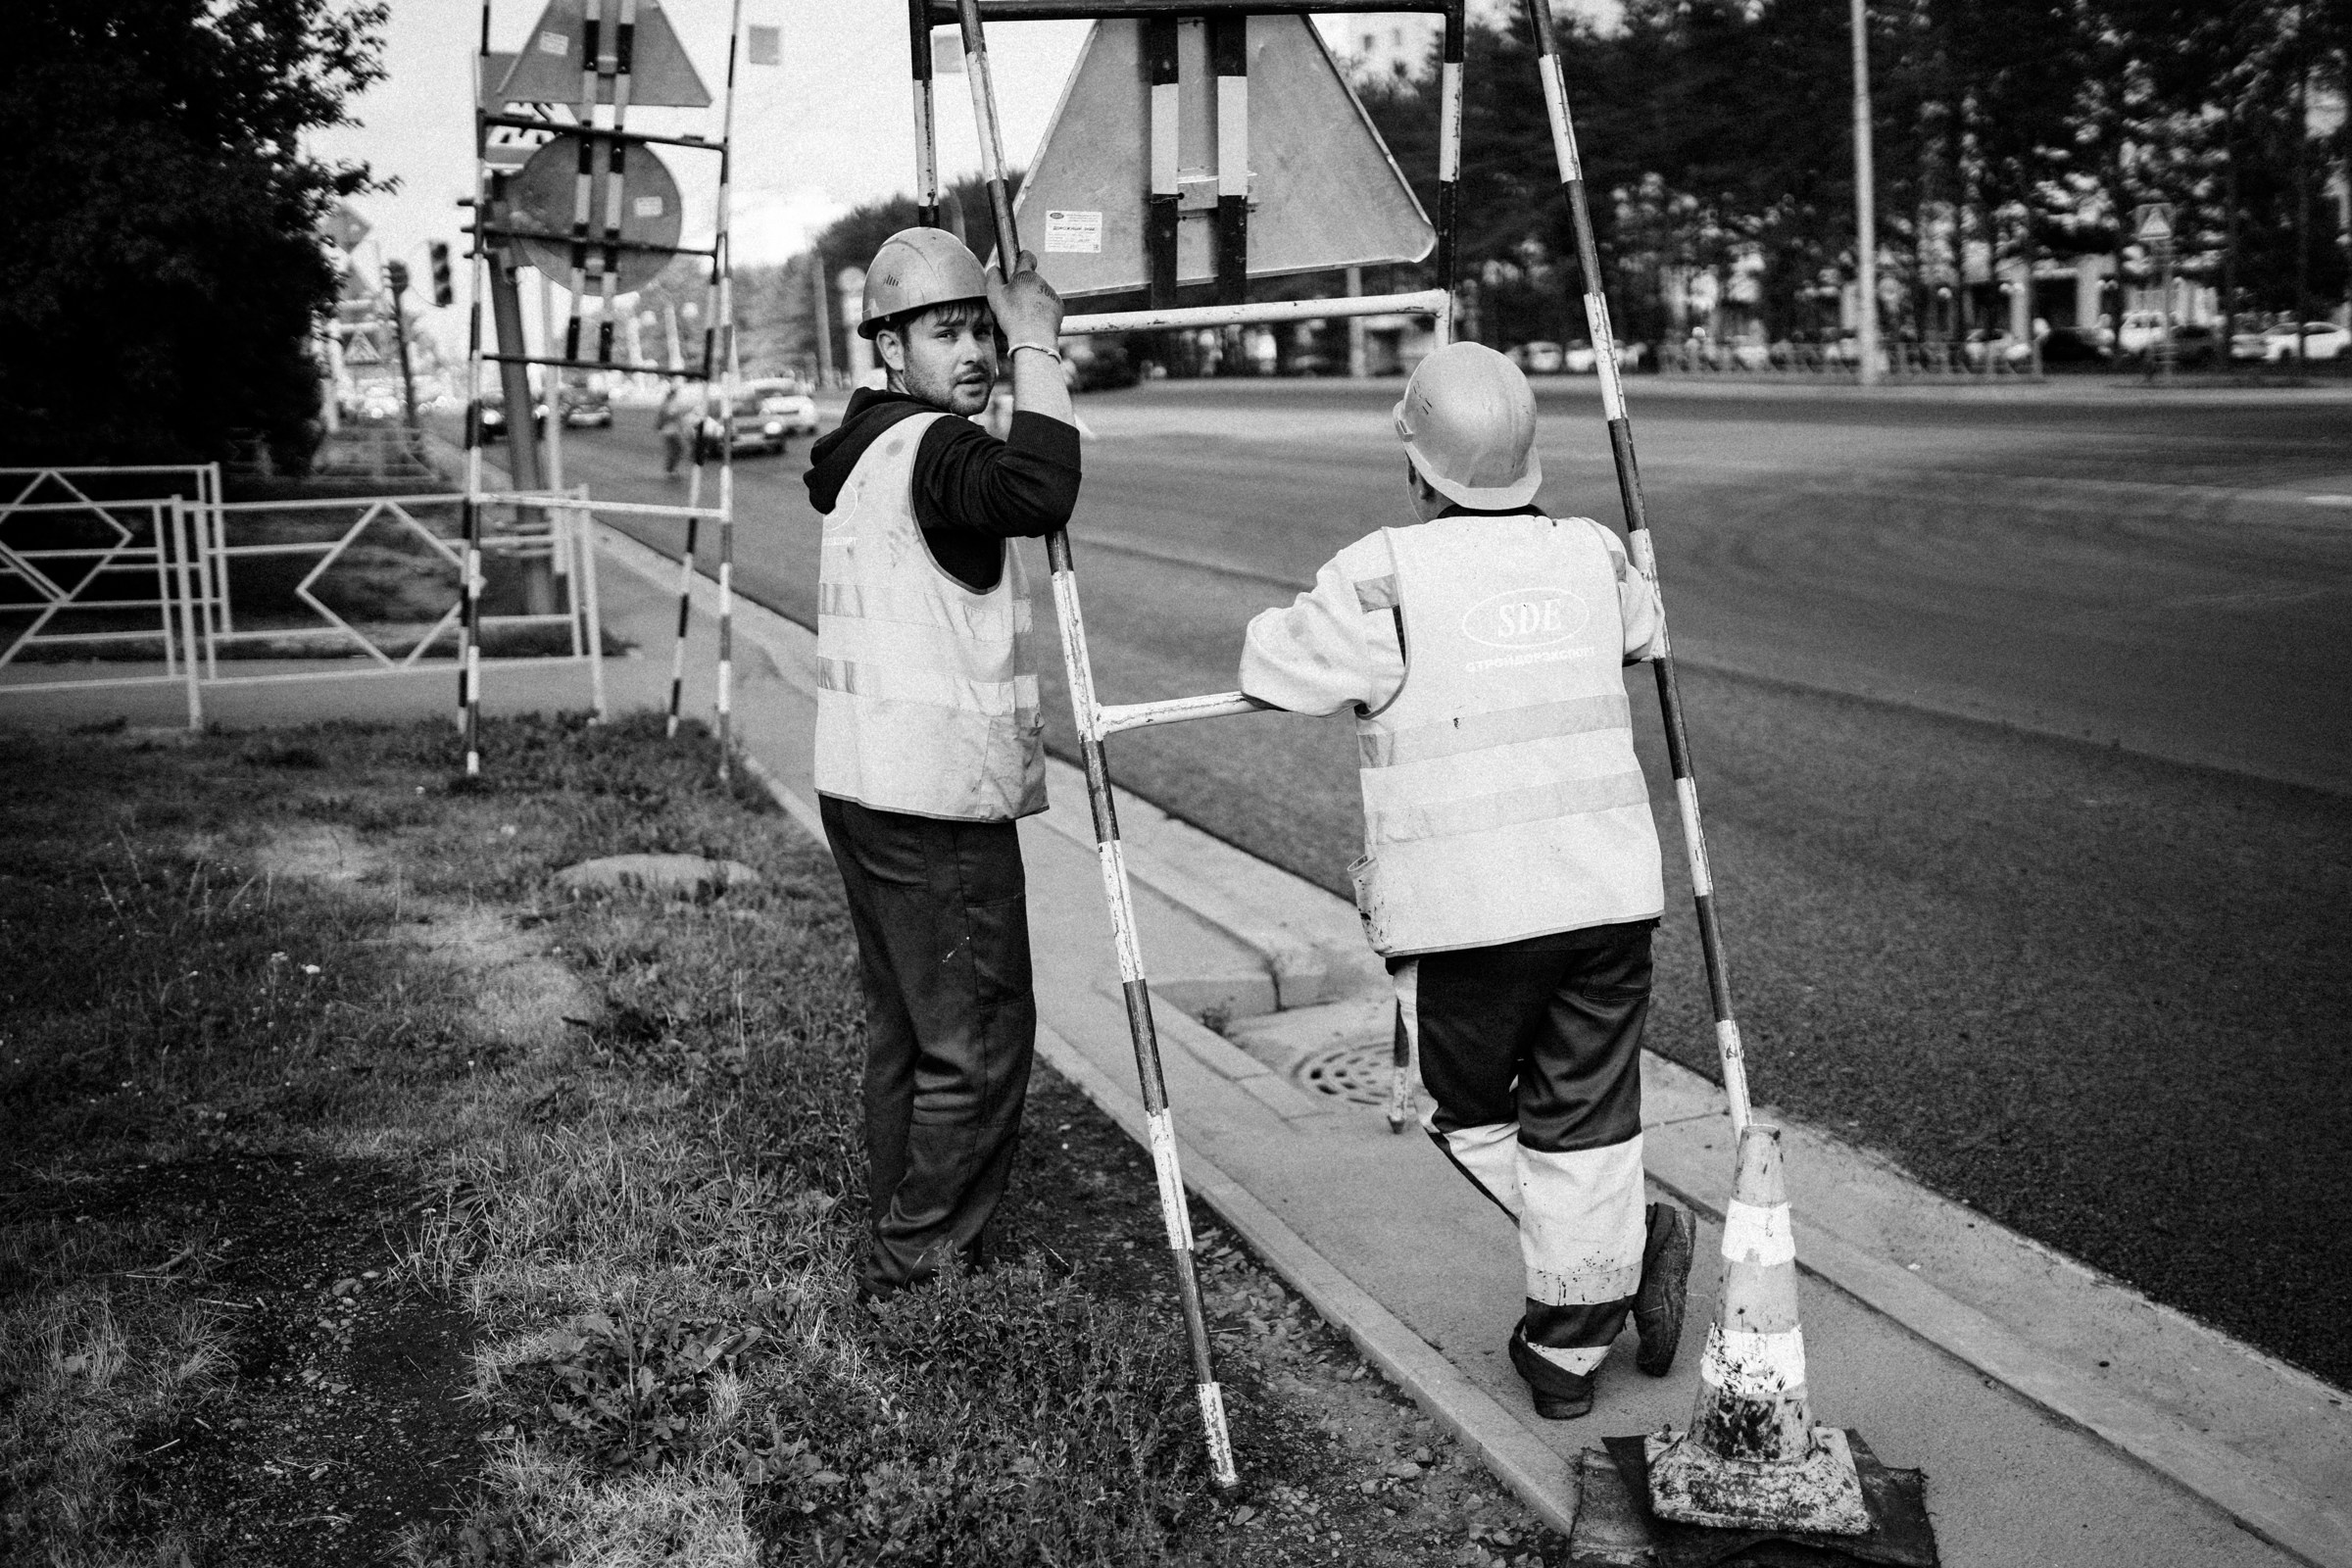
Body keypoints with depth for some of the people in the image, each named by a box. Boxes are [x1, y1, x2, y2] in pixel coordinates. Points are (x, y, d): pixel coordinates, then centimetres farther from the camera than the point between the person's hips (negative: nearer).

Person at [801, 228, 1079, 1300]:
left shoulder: (862, 448, 13)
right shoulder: (933, 451, -17)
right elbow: (1038, 494, -38)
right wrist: (1038, 350, -26)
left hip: (864, 792, 10)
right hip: (939, 809, -10)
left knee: (904, 1032, 17)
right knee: (978, 1047, -2)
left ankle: (902, 1250, 25)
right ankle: (922, 1263, 6)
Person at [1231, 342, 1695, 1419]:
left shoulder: (1381, 578, -9)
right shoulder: (1591, 557, 8)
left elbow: (1277, 673, 2)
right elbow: (1644, 632, 29)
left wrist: (1281, 629, 24)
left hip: (1464, 914, -4)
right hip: (1607, 894, 4)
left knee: (1466, 1113, 17)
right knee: (1584, 1125, 12)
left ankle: (1626, 1249, 8)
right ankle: (1568, 1353, 19)